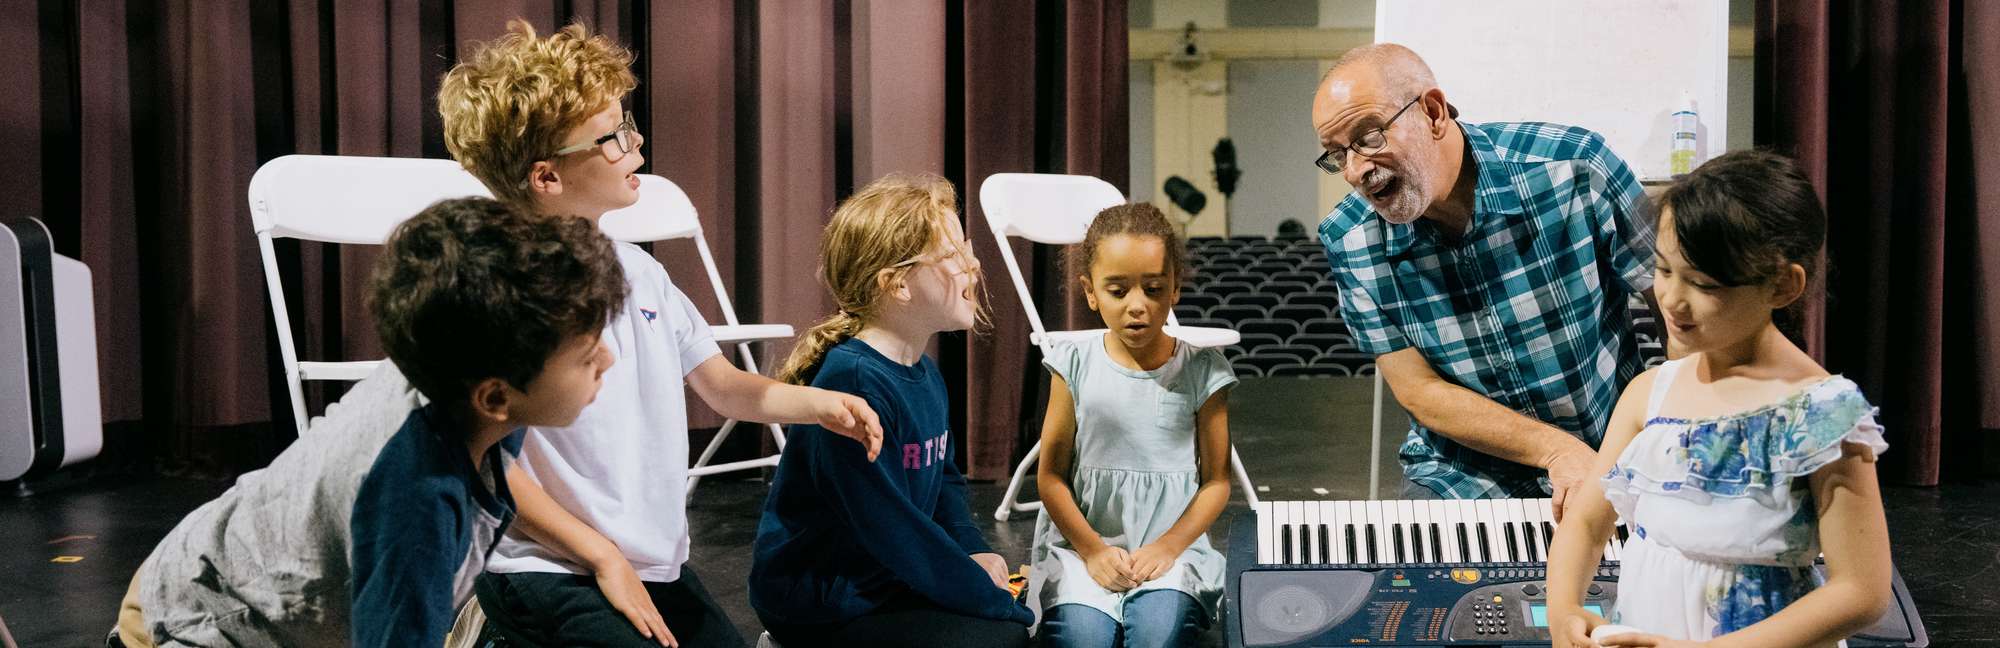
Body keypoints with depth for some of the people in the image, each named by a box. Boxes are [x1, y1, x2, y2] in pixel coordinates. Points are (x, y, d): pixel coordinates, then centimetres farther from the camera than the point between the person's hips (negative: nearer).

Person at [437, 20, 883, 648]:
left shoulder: (637, 270, 7)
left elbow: (724, 386, 15)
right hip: (550, 572, -7)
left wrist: (817, 402, -4)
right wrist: (603, 558, -14)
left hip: (656, 564, 8)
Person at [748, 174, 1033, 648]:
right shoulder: (853, 383, -24)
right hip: (822, 610, -9)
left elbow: (943, 478, 19)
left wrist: (974, 554, 0)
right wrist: (1001, 604, -20)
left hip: (891, 586, 9)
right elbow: (891, 529, -26)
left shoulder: (924, 373, 8)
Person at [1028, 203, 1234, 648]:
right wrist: (1092, 550, -9)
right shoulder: (1074, 365, 0)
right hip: (1081, 545, 0)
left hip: (1171, 548, 0)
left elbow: (1216, 480, 3)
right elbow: (1051, 474, 3)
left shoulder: (1201, 371, 0)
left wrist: (1167, 548, -10)